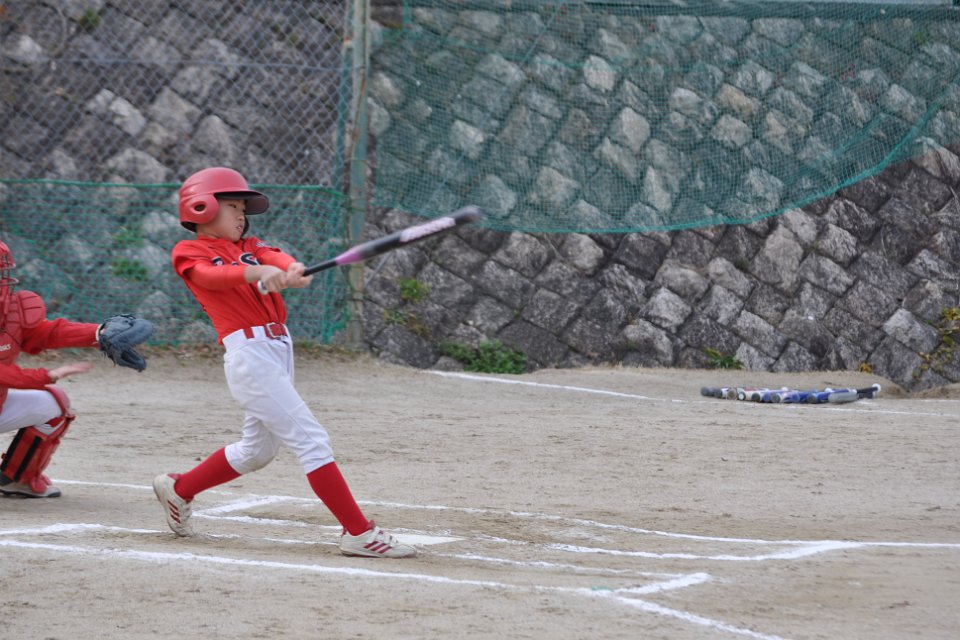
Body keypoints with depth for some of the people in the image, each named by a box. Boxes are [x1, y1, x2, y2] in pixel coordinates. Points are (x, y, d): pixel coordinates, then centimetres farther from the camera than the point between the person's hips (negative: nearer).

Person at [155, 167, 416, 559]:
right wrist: (257, 272, -39)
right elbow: (213, 275, -20)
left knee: (257, 451, 19)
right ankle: (359, 533, -13)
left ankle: (179, 489, 38)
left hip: (279, 349, 8)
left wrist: (291, 269, -27)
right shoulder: (189, 252, 2)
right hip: (249, 354, -8)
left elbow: (272, 257, -2)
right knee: (311, 439, -12)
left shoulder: (249, 246, 20)